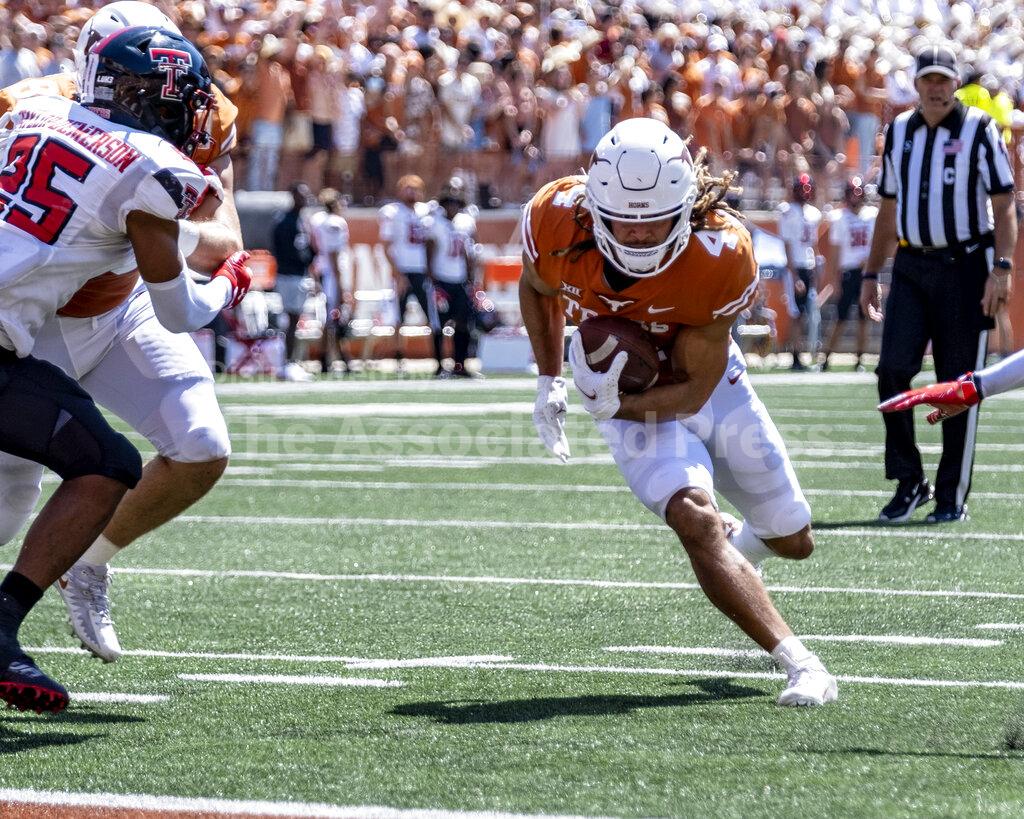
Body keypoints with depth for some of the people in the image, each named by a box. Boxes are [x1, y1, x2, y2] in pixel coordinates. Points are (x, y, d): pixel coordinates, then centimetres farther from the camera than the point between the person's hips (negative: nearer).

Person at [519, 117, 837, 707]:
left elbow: (694, 390, -23)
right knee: (696, 520, -28)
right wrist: (551, 381, -2)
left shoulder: (721, 256, -31)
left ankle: (742, 548, 51)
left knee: (793, 541, 12)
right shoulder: (557, 221, -27)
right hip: (628, 397, -1)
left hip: (708, 386, 1)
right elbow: (538, 288, 1)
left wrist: (616, 404, -36)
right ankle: (801, 666, -30)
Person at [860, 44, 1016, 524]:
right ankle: (909, 482, 3)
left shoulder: (979, 130, -3)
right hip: (911, 267, 4)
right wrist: (871, 274, 16)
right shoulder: (899, 132, 11)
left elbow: (1003, 205, -6)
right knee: (893, 369, -8)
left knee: (959, 383, -1)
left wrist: (1002, 268, -16)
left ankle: (953, 496, 6)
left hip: (965, 267, -4)